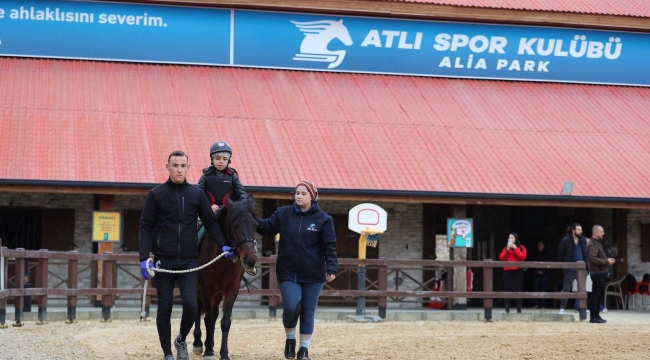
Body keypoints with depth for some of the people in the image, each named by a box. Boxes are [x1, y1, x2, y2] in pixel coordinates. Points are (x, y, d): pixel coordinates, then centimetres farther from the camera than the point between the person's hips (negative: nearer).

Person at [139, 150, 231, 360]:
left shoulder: (197, 194, 6)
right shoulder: (156, 194, 0)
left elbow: (211, 223, 8)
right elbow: (145, 227, -1)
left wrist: (223, 245, -7)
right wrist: (144, 258, -11)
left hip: (188, 260, 1)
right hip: (163, 260, -1)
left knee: (191, 305, -9)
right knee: (164, 308, 4)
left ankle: (181, 340, 19)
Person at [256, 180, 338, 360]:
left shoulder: (323, 219, -4)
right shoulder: (283, 214, 2)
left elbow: (329, 246, -5)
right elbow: (267, 227, 3)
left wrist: (331, 268, -17)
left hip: (313, 274, 0)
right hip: (288, 272, 0)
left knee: (308, 312, 8)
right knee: (291, 308, -12)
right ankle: (290, 339, 16)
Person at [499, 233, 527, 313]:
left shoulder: (521, 248, 8)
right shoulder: (505, 248, 16)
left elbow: (522, 257, -8)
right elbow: (501, 258, 4)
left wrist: (515, 248, -10)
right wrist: (507, 250, -7)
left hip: (517, 271, -3)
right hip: (507, 271, 3)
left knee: (518, 290, -6)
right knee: (507, 290, -3)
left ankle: (519, 310, -5)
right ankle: (507, 310, -3)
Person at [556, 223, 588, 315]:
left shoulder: (583, 240, 5)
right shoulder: (566, 240, -7)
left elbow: (586, 254, 11)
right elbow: (560, 254, -1)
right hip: (570, 269, -4)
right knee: (566, 288, -1)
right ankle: (562, 308, 4)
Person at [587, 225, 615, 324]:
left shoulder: (597, 243, 20)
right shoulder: (593, 244, -13)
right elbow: (593, 259, -23)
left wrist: (607, 260, 10)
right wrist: (606, 262, -17)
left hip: (600, 273, 11)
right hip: (597, 273, -11)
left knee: (599, 295, 13)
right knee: (596, 295, -8)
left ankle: (596, 316, 18)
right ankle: (594, 317, -6)